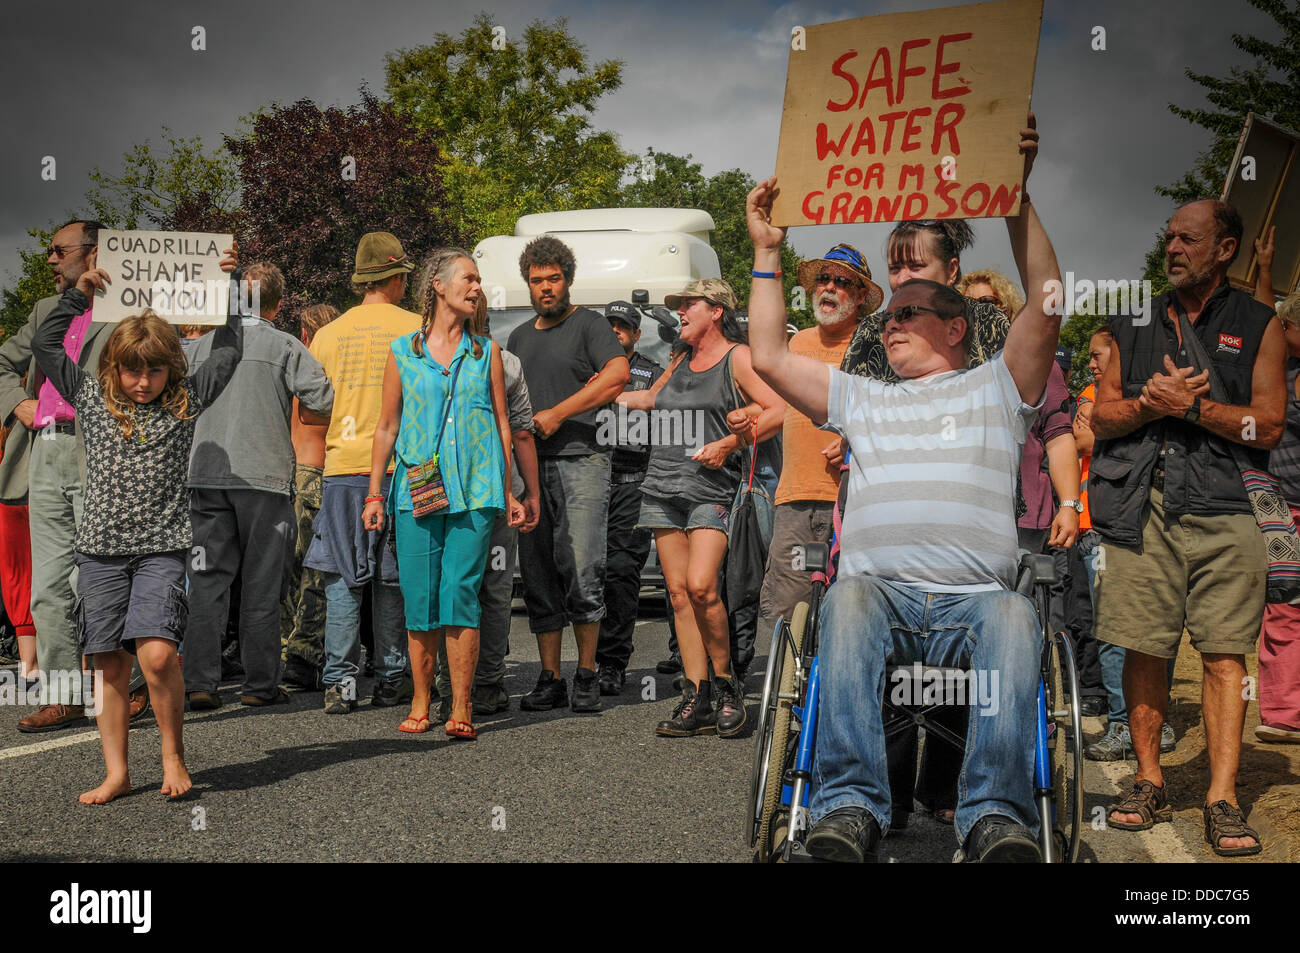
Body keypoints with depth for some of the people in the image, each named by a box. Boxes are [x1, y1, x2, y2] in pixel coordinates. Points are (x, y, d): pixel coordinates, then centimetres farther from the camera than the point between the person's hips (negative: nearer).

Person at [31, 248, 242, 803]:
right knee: (110, 664, 4)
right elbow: (45, 345, 10)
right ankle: (116, 774, 11)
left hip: (162, 549, -2)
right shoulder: (92, 399, 9)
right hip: (100, 549, 2)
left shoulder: (186, 402, 7)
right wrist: (80, 294, 6)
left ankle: (173, 751, 3)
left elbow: (228, 351, 10)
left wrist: (227, 285, 8)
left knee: (156, 653, -18)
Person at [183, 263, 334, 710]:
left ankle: (198, 684, 1)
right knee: (261, 583, 5)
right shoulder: (285, 346, -2)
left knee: (206, 580, 5)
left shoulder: (203, 345, 10)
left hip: (206, 474, 3)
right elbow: (323, 398, -8)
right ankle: (260, 684, 8)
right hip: (264, 474, -3)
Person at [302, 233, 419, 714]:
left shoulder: (328, 334, 6)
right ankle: (390, 679, 10)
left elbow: (308, 413, 7)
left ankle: (340, 680, 0)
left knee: (343, 578, 4)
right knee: (392, 579, 7)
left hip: (342, 467, 1)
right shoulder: (416, 328, -1)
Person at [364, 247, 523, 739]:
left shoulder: (486, 351, 11)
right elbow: (387, 426, 11)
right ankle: (420, 703, 13)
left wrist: (509, 492, 9)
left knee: (460, 593, -7)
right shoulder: (403, 351, 9)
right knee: (419, 597, 1)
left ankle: (461, 709, -3)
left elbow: (502, 424, 13)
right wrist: (374, 493, 7)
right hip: (416, 489, 0)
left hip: (473, 487, 0)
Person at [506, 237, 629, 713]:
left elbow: (618, 373, -12)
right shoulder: (520, 337, 23)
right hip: (530, 464, 6)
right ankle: (550, 678, 9)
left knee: (582, 572, -11)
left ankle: (587, 675, -2)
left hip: (581, 462, -6)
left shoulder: (588, 323, 4)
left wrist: (557, 413, -12)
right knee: (539, 576, 4)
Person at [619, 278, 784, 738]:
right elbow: (652, 398, 40)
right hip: (662, 488, 7)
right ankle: (698, 699, 3)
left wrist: (727, 444, -14)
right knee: (678, 592, 1)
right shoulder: (682, 359, 21)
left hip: (710, 490, -7)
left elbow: (779, 410, -12)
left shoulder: (737, 358, -1)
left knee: (701, 585, -19)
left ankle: (726, 685, -2)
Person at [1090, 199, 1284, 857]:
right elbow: (1102, 414, 13)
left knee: (1223, 653, -6)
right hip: (1142, 505, 2)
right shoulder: (1136, 323, 17)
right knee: (1144, 649, 2)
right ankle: (1150, 783, 13)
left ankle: (1222, 800, -4)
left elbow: (1268, 426, 1)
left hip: (1223, 508, -2)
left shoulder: (1258, 326, 9)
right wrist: (1153, 405, -7)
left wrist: (1190, 405, -8)